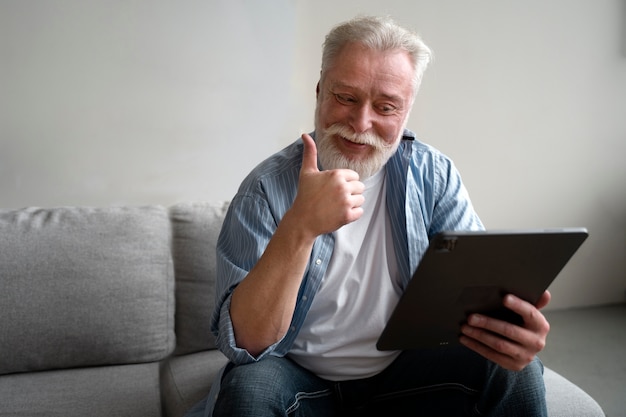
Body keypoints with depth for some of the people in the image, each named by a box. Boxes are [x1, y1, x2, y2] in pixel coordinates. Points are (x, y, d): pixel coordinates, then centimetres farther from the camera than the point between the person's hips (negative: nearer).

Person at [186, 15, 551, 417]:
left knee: (517, 371, -19)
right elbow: (244, 343, -23)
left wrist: (513, 325, -33)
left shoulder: (434, 175, -5)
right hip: (302, 380, -2)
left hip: (404, 372, 2)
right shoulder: (267, 189, -16)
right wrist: (299, 227, -38)